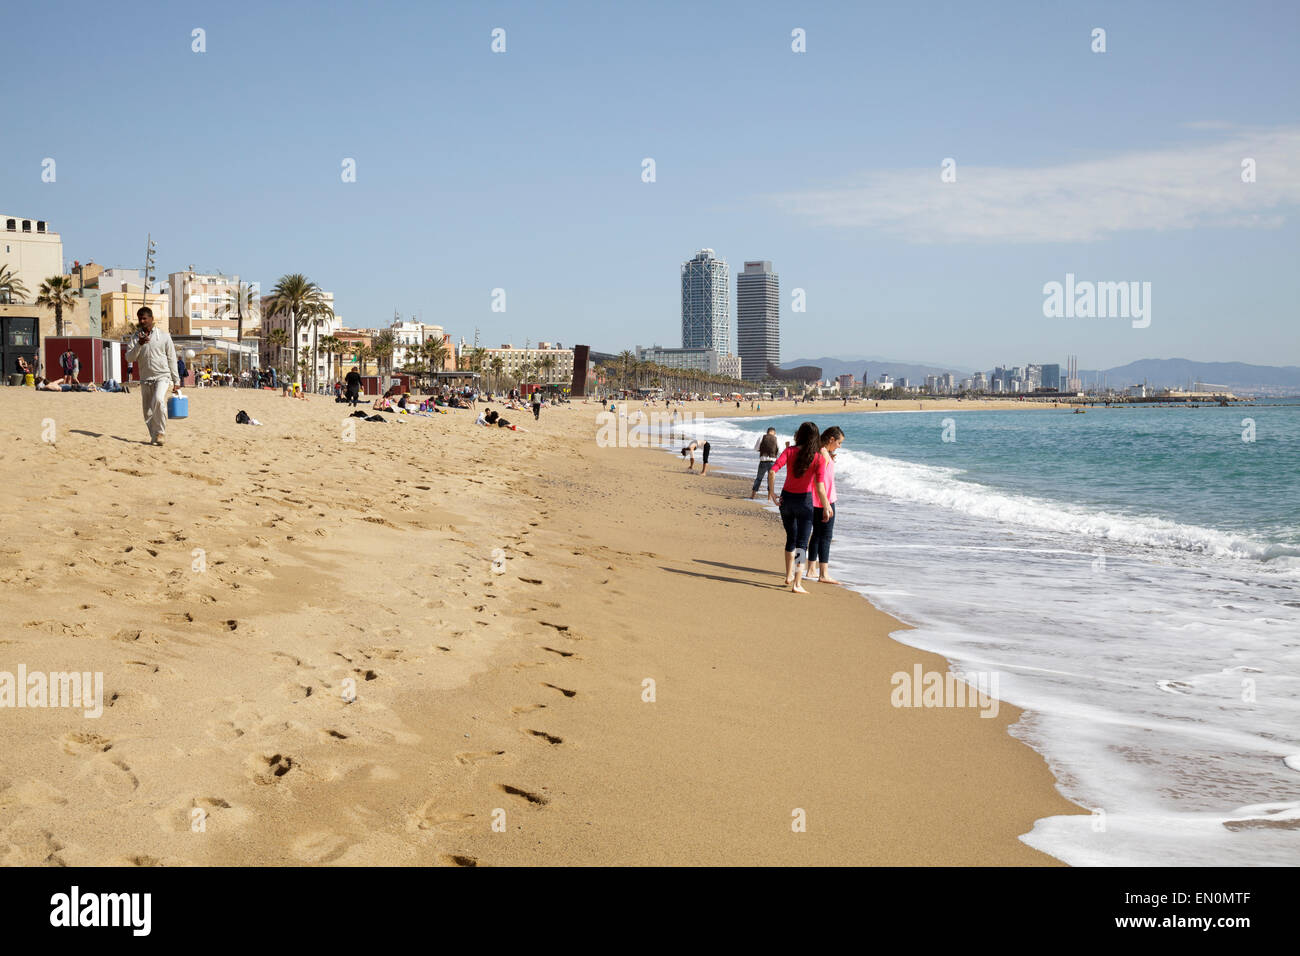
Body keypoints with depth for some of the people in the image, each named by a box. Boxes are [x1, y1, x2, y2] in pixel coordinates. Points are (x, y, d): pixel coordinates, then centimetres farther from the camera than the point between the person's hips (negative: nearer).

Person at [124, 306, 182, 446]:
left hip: (162, 376, -4)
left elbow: (172, 359, 5)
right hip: (145, 379, 4)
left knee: (159, 400, -28)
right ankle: (154, 437, 16)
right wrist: (139, 345, -18)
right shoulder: (136, 337, 8)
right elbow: (129, 358, -1)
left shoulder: (164, 336, 3)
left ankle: (160, 433, -20)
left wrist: (176, 381, 2)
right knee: (148, 412, 2)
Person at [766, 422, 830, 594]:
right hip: (804, 501, -3)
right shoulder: (819, 459, -11)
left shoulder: (790, 452, -6)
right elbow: (820, 488, -16)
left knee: (791, 538, 23)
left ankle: (789, 576, 33)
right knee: (802, 544, 0)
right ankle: (797, 584, -10)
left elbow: (772, 471, -17)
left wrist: (771, 492, -5)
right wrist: (826, 507, -4)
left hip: (786, 499, 3)